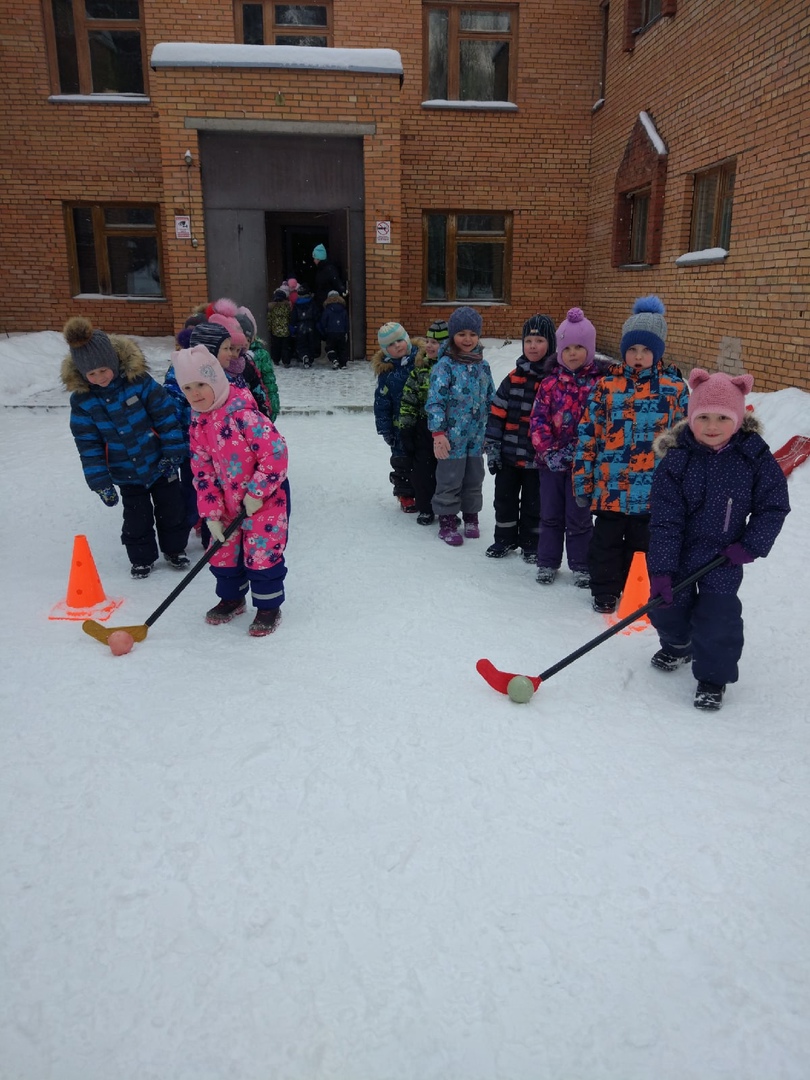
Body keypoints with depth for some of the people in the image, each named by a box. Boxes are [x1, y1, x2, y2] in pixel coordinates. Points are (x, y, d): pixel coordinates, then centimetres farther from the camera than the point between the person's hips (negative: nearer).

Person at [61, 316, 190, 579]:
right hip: (126, 474, 1)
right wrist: (100, 482, -11)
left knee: (173, 509, 12)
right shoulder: (81, 399, -13)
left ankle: (174, 549, 35)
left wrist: (173, 453, -11)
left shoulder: (138, 379, -19)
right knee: (137, 518, 9)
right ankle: (141, 558, 31)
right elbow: (88, 445, -8)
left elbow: (166, 416, -12)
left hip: (160, 463, -1)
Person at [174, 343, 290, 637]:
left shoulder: (242, 413, -24)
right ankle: (231, 598, 37)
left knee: (262, 552, -4)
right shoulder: (198, 423, 0)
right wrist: (212, 513, -3)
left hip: (266, 496, -7)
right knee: (223, 552, 13)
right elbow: (202, 471, 3)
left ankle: (269, 607, 15)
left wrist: (256, 492, -21)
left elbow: (276, 452, -27)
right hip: (229, 500, 7)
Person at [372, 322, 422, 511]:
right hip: (401, 426, 0)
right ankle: (405, 495, 24)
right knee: (403, 461, 8)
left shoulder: (423, 359, -6)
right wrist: (385, 429, -2)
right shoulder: (385, 371, -4)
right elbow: (382, 403, 0)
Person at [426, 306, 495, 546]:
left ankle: (471, 518, 31)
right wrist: (438, 433, -20)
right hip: (452, 436, -5)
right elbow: (435, 401, -14)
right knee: (449, 481, 4)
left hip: (476, 436, 5)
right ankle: (447, 523, 17)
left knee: (474, 479, 15)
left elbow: (491, 399, 15)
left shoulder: (482, 365, 8)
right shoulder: (445, 365, -9)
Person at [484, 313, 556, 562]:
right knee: (505, 498, 13)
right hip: (509, 454, 3)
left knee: (534, 503, 11)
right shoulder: (514, 378, 1)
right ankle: (505, 539, 30)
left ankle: (531, 543, 28)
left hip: (538, 457, -3)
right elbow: (496, 413, 3)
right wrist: (492, 446, -1)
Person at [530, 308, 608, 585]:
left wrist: (576, 451, -18)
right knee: (550, 515, 13)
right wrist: (548, 452, -14)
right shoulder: (550, 382, 2)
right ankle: (547, 563, 26)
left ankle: (581, 566, 21)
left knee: (579, 517, 7)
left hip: (583, 461, -2)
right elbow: (538, 419, -3)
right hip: (550, 460, 3)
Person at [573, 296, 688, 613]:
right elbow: (588, 433, 0)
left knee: (643, 544, 15)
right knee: (606, 542, 13)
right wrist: (583, 479, -1)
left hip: (654, 489, 0)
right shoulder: (606, 385, -2)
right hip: (609, 486, 0)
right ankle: (605, 591, 29)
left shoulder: (674, 387, -1)